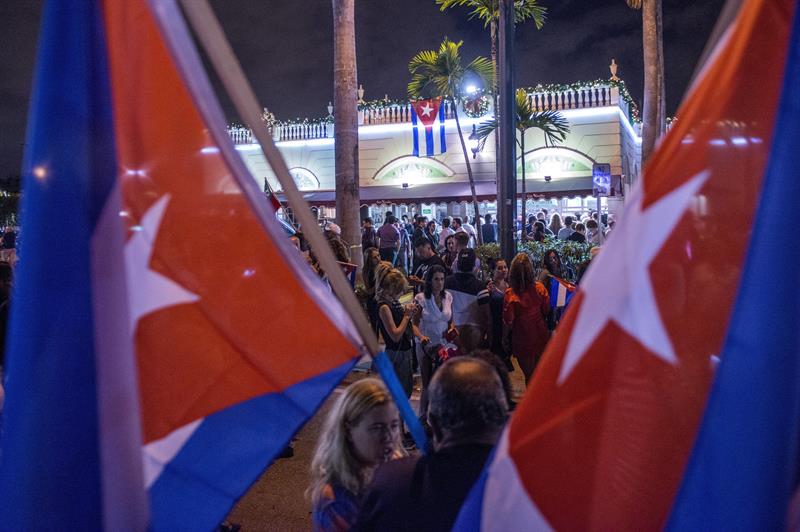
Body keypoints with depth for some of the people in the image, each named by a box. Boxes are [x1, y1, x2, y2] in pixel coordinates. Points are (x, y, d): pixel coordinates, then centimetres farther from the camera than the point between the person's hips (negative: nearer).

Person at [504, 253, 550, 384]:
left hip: (523, 341, -3)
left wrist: (505, 339, 0)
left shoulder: (511, 294, -20)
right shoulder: (540, 288, -13)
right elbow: (547, 311, -2)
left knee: (529, 375, 13)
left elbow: (508, 322, -15)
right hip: (541, 337, 3)